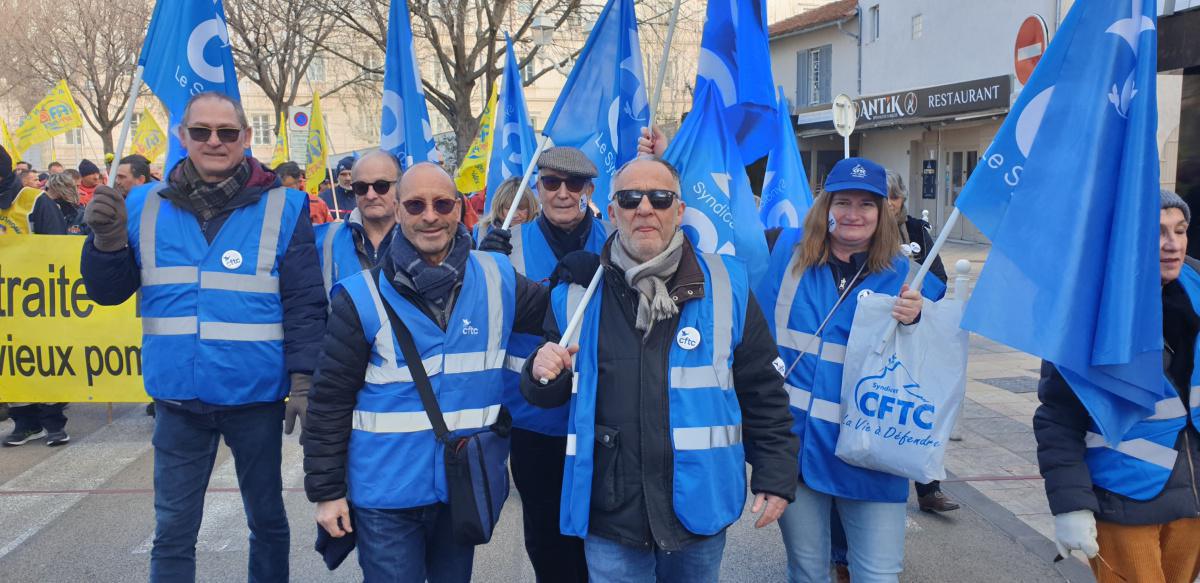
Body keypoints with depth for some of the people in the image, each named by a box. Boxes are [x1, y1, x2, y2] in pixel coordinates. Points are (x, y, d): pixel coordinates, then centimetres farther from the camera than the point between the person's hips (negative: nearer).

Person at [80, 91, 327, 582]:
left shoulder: (282, 208, -7)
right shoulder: (145, 206, 2)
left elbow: (305, 302, -7)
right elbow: (108, 292, 6)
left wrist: (304, 380, -13)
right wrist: (108, 238, -13)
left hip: (255, 396, -2)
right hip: (178, 397, 2)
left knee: (267, 519, 16)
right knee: (173, 530, 13)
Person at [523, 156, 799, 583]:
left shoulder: (727, 286, -4)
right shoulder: (576, 293, 0)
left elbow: (763, 392, 2)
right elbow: (551, 395, 10)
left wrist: (775, 476, 1)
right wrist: (543, 376, -12)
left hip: (699, 506, 0)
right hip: (609, 514, 1)